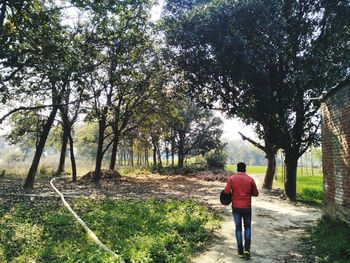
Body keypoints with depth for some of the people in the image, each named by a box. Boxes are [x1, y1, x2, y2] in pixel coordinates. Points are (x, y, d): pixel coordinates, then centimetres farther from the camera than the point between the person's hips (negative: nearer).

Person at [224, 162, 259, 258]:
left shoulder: (232, 178, -6)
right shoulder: (250, 179, -4)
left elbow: (226, 191, -13)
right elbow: (256, 193, 1)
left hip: (236, 207, 0)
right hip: (247, 207, 0)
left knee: (238, 228, 11)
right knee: (247, 227, 16)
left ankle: (240, 251, 13)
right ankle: (247, 249, 3)